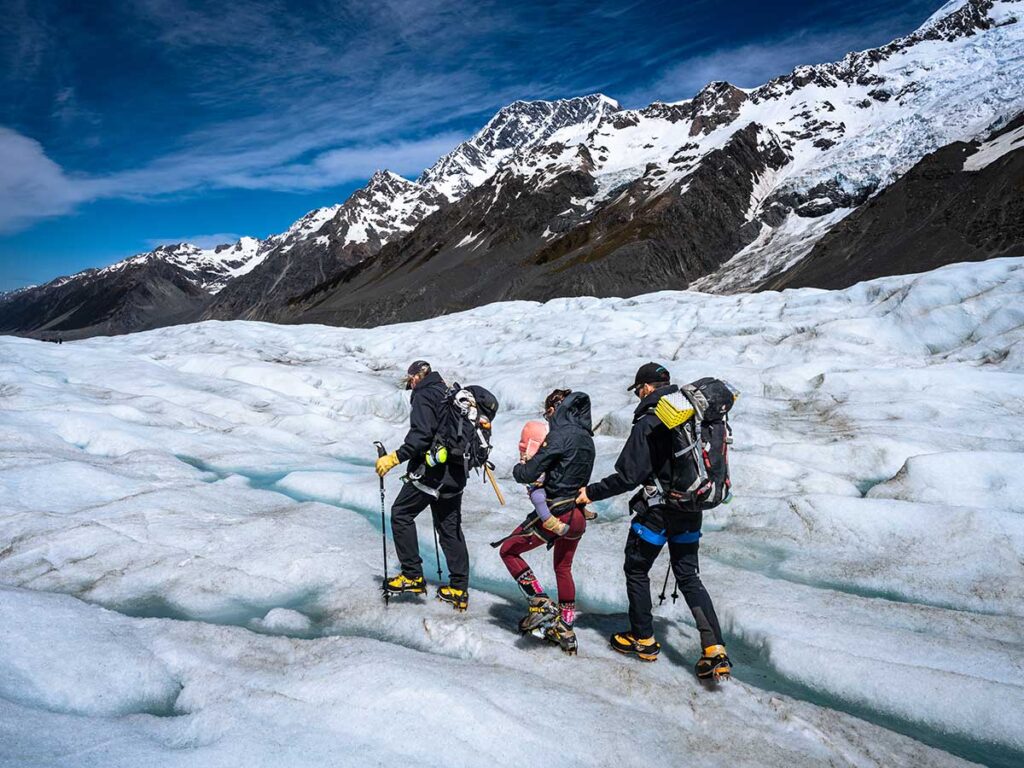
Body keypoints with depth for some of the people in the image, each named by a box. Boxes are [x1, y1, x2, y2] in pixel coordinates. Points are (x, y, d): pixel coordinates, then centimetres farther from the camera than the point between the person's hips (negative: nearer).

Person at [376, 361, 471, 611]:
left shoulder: (424, 396, -8)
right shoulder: (449, 394, 17)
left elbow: (421, 435, -21)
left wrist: (395, 458, -21)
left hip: (430, 470, -8)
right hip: (454, 473, 8)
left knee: (401, 514, 7)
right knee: (450, 527, 12)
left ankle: (413, 575, 5)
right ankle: (459, 589, 13)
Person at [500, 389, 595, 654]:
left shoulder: (560, 435, -16)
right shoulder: (586, 437, 9)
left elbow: (528, 474, -18)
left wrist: (518, 468, 3)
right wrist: (543, 477, 11)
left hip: (554, 512, -8)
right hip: (578, 515, 8)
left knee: (509, 550, 8)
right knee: (563, 568, 23)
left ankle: (541, 605, 0)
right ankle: (566, 631, 28)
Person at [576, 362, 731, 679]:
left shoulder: (648, 423, -17)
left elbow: (628, 476, -19)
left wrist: (593, 492, -7)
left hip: (657, 512, -6)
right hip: (691, 512, 7)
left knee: (636, 570, 14)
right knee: (689, 577, 13)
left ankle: (643, 640, 24)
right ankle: (715, 650, 4)